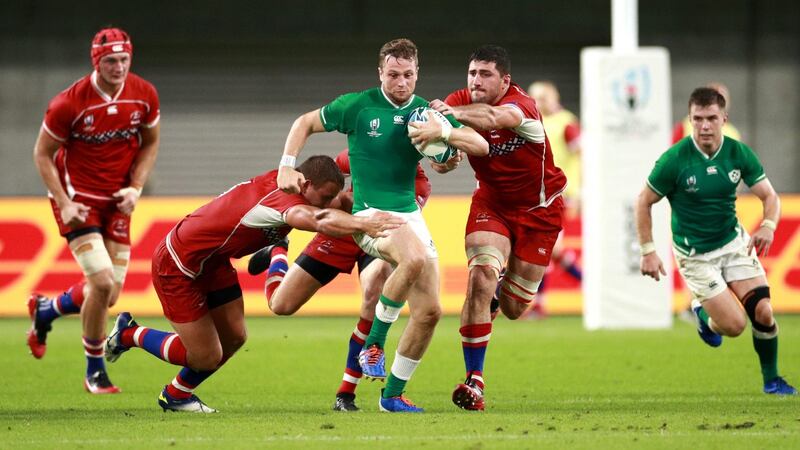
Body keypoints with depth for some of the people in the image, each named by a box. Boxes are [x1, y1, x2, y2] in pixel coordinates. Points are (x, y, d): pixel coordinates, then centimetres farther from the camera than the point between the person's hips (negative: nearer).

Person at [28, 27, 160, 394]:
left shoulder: (144, 95, -6)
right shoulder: (69, 103, -19)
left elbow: (150, 143, 11)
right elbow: (42, 153, -8)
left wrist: (136, 187, -4)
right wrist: (64, 204, -15)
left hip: (116, 201, 5)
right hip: (77, 198, -5)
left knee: (108, 295, 4)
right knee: (102, 283, -18)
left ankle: (45, 310, 36)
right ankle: (95, 372, 2)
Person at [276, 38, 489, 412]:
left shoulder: (426, 112, 5)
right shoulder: (359, 106, -4)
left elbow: (481, 146, 0)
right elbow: (305, 123, 7)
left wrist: (443, 132, -18)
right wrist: (287, 168, -5)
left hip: (409, 213, 5)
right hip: (369, 212, -5)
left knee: (429, 311, -2)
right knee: (414, 257, -37)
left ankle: (393, 394, 13)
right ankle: (373, 344, -20)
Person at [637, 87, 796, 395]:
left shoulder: (739, 153, -9)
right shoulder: (674, 160, -20)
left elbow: (769, 196, -1)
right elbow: (644, 202, -8)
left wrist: (768, 226, -22)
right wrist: (648, 251, -12)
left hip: (734, 242, 3)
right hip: (695, 254, -3)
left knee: (762, 312, -9)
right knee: (734, 324, -11)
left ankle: (771, 380, 13)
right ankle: (704, 315, 25)